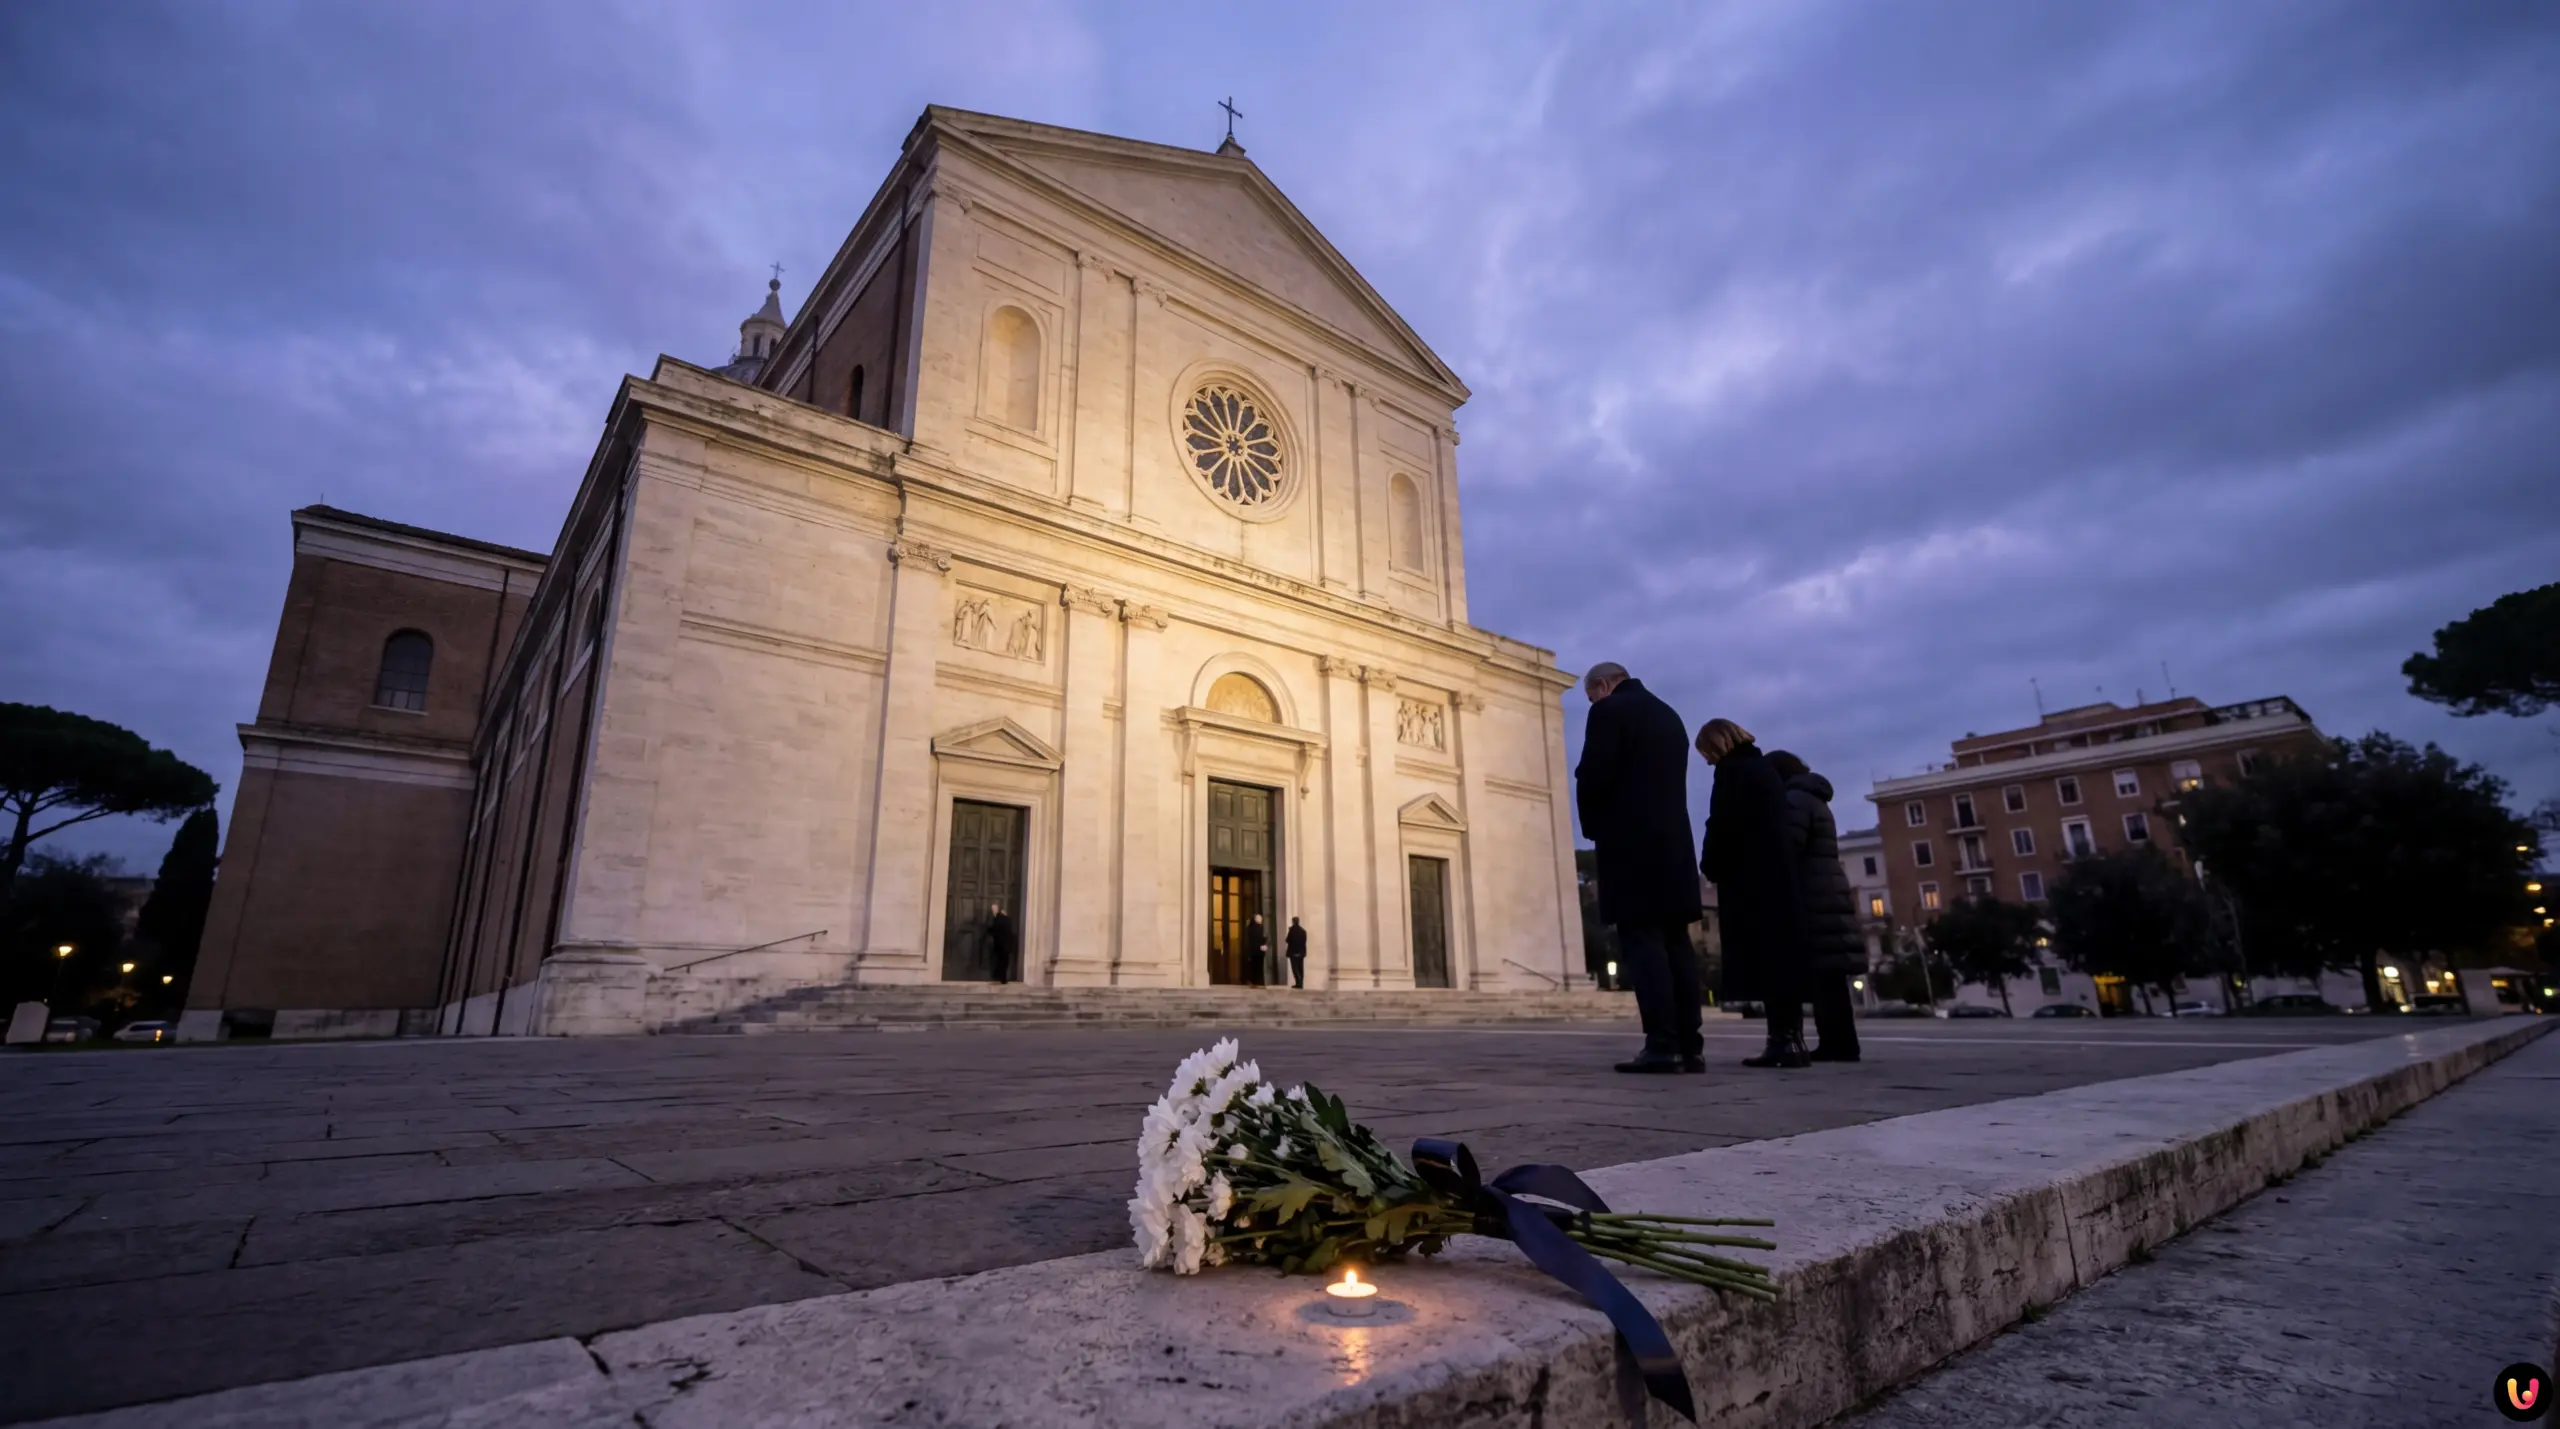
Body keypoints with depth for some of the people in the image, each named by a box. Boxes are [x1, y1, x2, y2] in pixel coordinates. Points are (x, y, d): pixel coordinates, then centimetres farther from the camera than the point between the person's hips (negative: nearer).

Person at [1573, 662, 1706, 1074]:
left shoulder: (1609, 711, -5)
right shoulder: (1669, 715, 20)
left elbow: (1592, 778, -12)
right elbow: (1673, 781, 18)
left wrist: (1594, 831, 5)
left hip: (1630, 844, -8)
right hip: (1673, 843, 8)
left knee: (1642, 941, -8)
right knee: (1675, 942, 7)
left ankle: (1662, 1045, -11)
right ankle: (1689, 1045, 7)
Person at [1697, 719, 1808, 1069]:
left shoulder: (1732, 770, -6)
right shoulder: (1764, 768, 20)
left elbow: (1722, 827, -14)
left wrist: (1711, 869, 1)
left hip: (1750, 882, -9)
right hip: (1777, 879, 9)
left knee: (1763, 959, -10)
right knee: (1780, 957, 5)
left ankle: (1784, 1040, -12)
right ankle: (1788, 1039, 5)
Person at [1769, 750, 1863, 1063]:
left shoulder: (1794, 799, -6)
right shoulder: (1813, 800, 25)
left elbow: (1787, 850, -16)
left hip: (1814, 899, -10)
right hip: (1827, 896, 10)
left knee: (1823, 972, -11)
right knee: (1828, 973, 6)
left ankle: (1837, 1043, -12)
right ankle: (1838, 1043, 6)